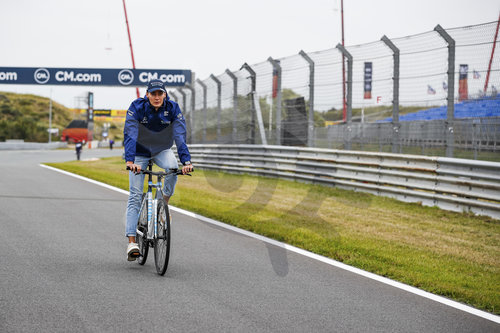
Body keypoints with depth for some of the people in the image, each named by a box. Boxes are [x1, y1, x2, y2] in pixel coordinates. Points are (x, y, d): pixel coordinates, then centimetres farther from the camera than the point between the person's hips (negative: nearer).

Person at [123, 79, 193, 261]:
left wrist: (186, 161, -40)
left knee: (173, 168, -33)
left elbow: (180, 136, -26)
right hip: (140, 152, -1)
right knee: (135, 194, -10)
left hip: (162, 150, 1)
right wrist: (130, 160, -47)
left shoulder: (173, 108, -18)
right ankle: (132, 242, -13)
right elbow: (130, 134, -33)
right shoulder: (137, 107, -23)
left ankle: (164, 204, -7)